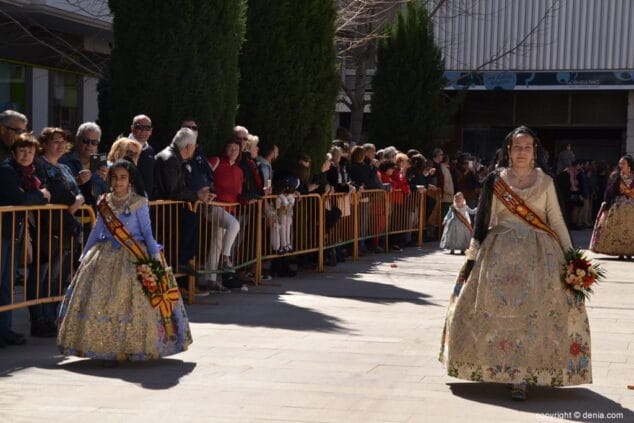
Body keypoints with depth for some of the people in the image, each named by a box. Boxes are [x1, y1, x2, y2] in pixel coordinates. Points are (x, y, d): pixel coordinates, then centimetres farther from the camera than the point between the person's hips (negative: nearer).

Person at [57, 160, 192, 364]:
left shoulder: (139, 203, -3)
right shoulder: (104, 203, 9)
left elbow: (147, 232, -1)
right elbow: (97, 231, 17)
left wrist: (155, 255, -8)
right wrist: (84, 256, 19)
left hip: (134, 258, -4)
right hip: (106, 257, 4)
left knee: (133, 301, -8)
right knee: (99, 299, -3)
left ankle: (134, 347, -1)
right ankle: (107, 347, 4)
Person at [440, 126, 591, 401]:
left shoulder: (545, 182, 7)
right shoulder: (495, 180, 5)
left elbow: (557, 221, 9)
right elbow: (483, 219, 6)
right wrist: (473, 254, 2)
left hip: (539, 253, 0)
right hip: (500, 252, 0)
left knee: (534, 312, -9)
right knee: (497, 310, -2)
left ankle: (522, 376, -9)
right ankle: (500, 367, 11)